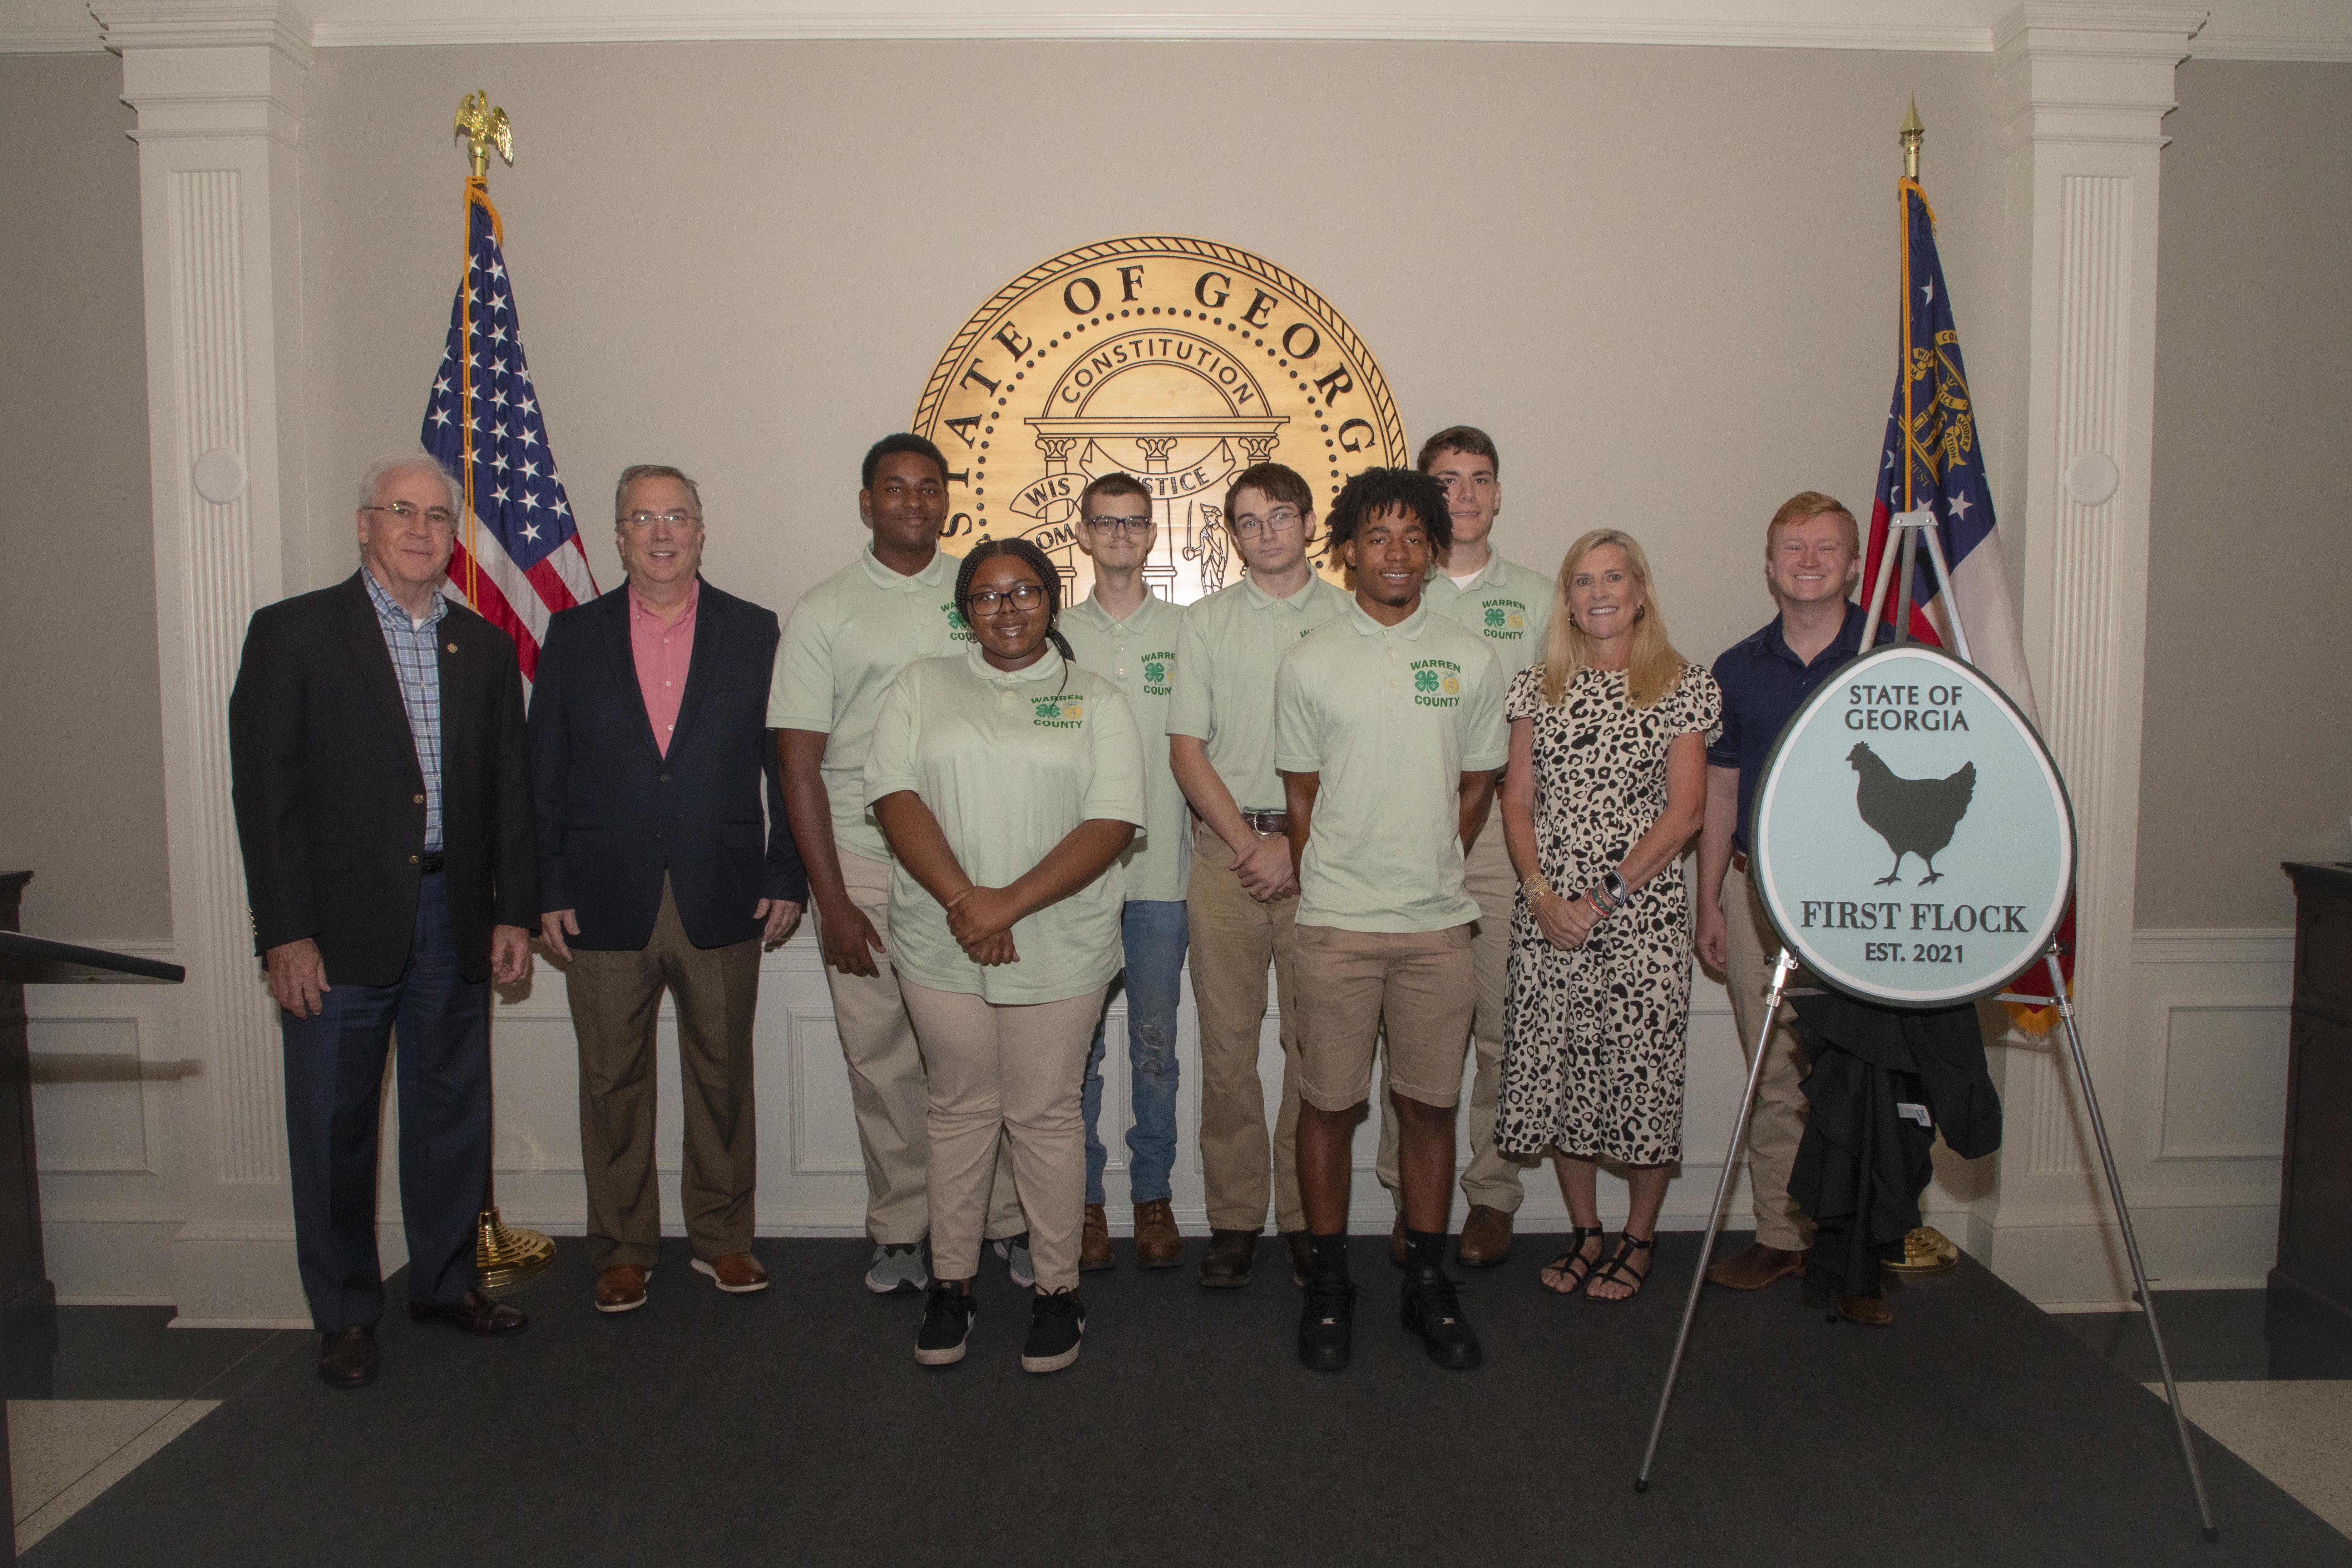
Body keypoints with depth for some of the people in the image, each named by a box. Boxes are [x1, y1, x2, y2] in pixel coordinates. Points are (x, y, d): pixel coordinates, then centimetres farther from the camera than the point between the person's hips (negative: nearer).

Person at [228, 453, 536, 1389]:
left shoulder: (484, 646, 10)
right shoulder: (292, 633, -2)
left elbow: (510, 787, 10)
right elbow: (264, 791, -6)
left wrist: (514, 911, 3)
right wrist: (285, 933, -12)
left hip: (454, 916, 4)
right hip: (338, 924, -3)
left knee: (453, 1114, 13)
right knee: (334, 1127, 6)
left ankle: (446, 1283, 30)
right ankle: (345, 1314, 22)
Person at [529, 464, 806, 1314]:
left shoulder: (755, 633, 4)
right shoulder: (573, 635, 6)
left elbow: (788, 765, 4)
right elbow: (544, 773, 5)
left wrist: (787, 877, -2)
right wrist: (547, 890, -1)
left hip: (722, 903, 0)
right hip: (606, 904, 0)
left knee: (722, 1073, 10)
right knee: (612, 1082, 8)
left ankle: (723, 1236, 25)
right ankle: (622, 1250, 23)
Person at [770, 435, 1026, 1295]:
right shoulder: (824, 611, 2)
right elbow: (799, 765, 0)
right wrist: (833, 902, -5)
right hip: (864, 862, -1)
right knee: (883, 1062, 6)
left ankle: (1010, 1219, 16)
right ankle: (900, 1230, 22)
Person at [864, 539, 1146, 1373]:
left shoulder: (1095, 699, 4)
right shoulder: (923, 687, 9)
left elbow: (1111, 824, -6)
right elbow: (895, 797, -2)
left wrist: (1011, 903, -15)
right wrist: (964, 899, -15)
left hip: (1059, 949, -1)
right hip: (941, 945, 1)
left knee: (1047, 1114, 5)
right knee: (960, 1109, 10)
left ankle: (1057, 1288, 19)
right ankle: (951, 1282, 25)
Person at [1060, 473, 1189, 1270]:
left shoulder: (1186, 630, 5)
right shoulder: (1057, 633, 6)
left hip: (1160, 869, 0)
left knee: (1155, 1044, 6)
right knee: (1076, 1043, 6)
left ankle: (1153, 1195, 20)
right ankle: (1085, 1197, 19)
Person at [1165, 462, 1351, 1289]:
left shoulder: (1350, 618, 5)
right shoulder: (1207, 621, 10)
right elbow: (1186, 749, 5)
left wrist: (1297, 846, -9)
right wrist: (1250, 844, -6)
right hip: (1227, 845, 1)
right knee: (1227, 1041, 2)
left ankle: (1306, 1215, 15)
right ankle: (1233, 1216, 13)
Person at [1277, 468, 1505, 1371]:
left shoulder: (1471, 661, 5)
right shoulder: (1310, 663, 1)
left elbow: (1477, 785, 13)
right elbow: (1301, 795, 6)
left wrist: (1430, 874, 10)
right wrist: (1330, 891, 5)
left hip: (1438, 922, 2)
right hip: (1335, 923, -1)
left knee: (1430, 1104, 9)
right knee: (1329, 1103, 5)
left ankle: (1427, 1280, 24)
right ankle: (1328, 1283, 20)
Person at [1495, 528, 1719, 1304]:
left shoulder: (1684, 685, 1)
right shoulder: (1538, 687, 10)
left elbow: (1683, 811, -6)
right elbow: (1517, 803, 8)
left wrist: (1608, 894, -12)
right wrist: (1539, 891, -7)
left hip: (1642, 915, -3)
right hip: (1546, 916, 3)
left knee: (1643, 1073, 0)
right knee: (1555, 1073, 7)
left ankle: (1639, 1239, 21)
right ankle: (1583, 1232, 25)